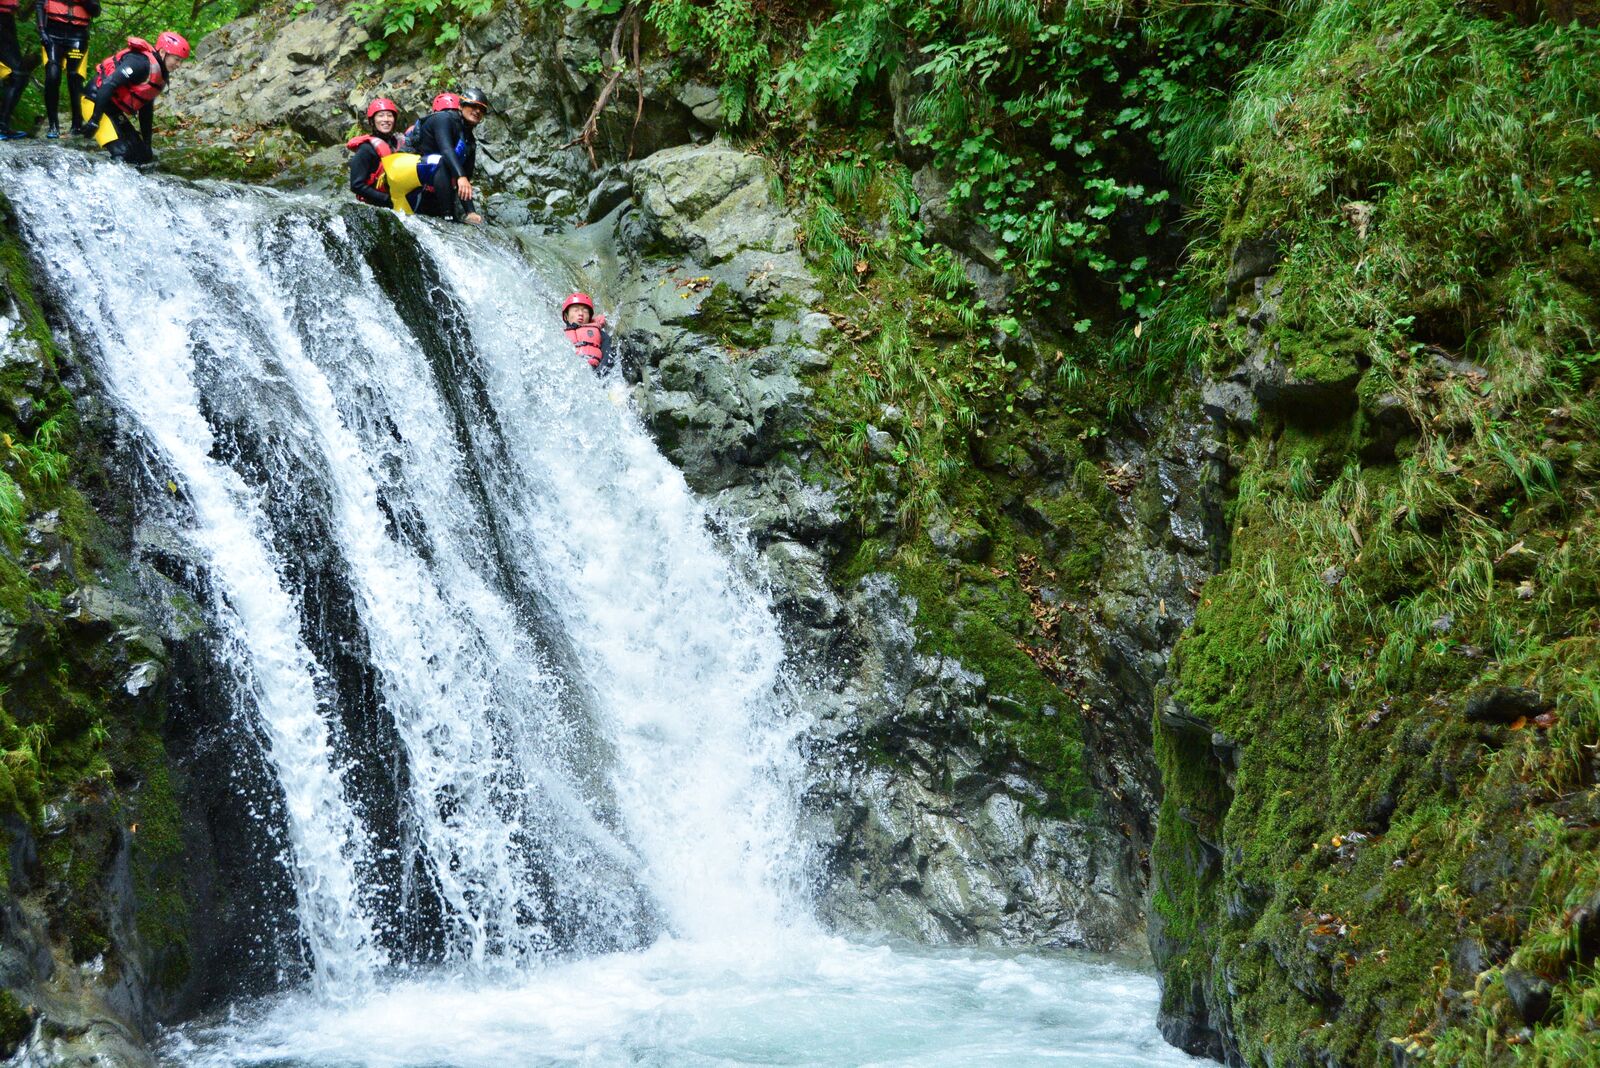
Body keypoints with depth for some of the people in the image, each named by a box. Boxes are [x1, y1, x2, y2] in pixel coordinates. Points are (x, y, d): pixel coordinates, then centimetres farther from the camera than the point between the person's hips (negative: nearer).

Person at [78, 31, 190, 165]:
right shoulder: (141, 62, -21)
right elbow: (109, 84, -28)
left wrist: (147, 144, 20)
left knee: (142, 156, 4)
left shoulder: (160, 76, 10)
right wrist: (94, 120, -28)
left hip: (115, 111, 10)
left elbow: (146, 110, 19)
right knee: (121, 153, -23)